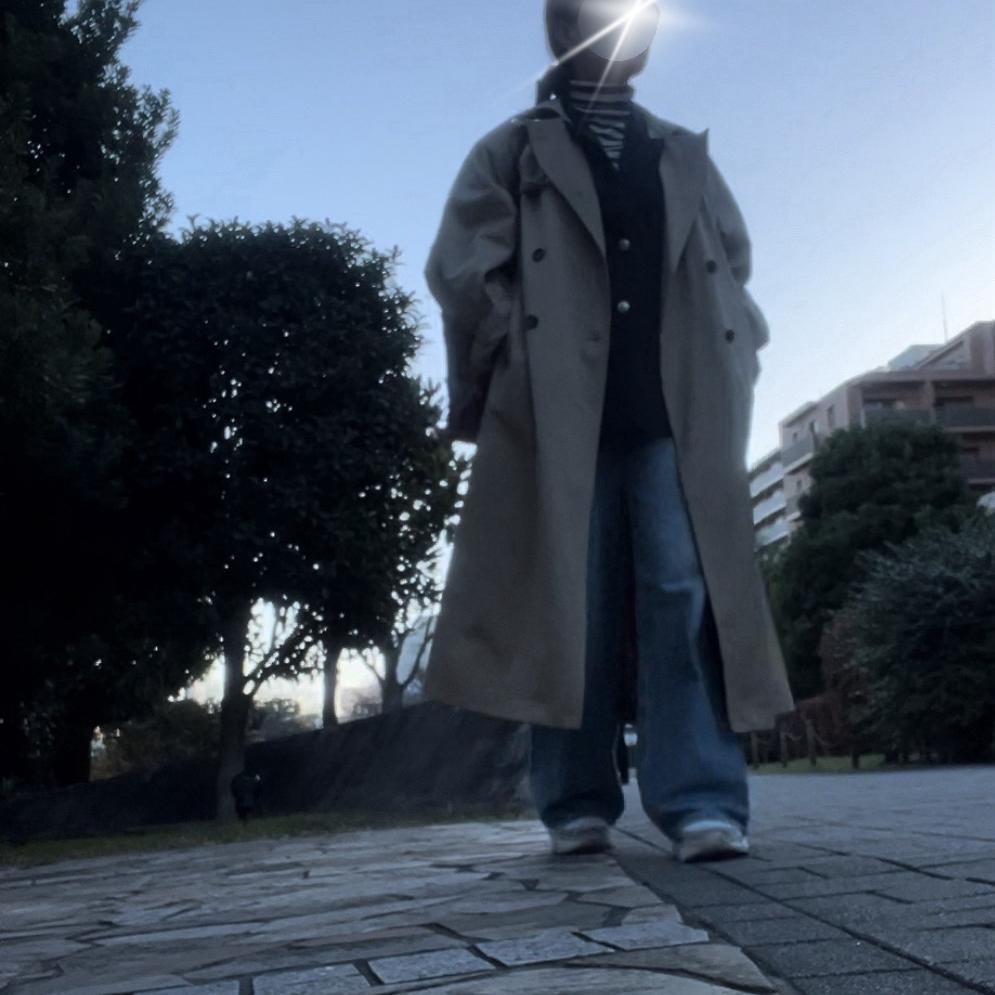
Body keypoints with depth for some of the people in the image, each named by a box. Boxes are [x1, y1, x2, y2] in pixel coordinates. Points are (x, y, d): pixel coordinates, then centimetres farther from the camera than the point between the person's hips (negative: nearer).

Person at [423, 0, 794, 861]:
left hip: (678, 415, 3)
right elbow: (463, 270, 2)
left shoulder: (688, 158, 24)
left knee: (688, 593, -9)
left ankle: (704, 803, -11)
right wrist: (510, 380, -7)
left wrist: (731, 372, 8)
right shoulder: (514, 154, 13)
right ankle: (578, 804, 5)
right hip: (561, 414, -2)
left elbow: (735, 272, 23)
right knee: (571, 606, -2)